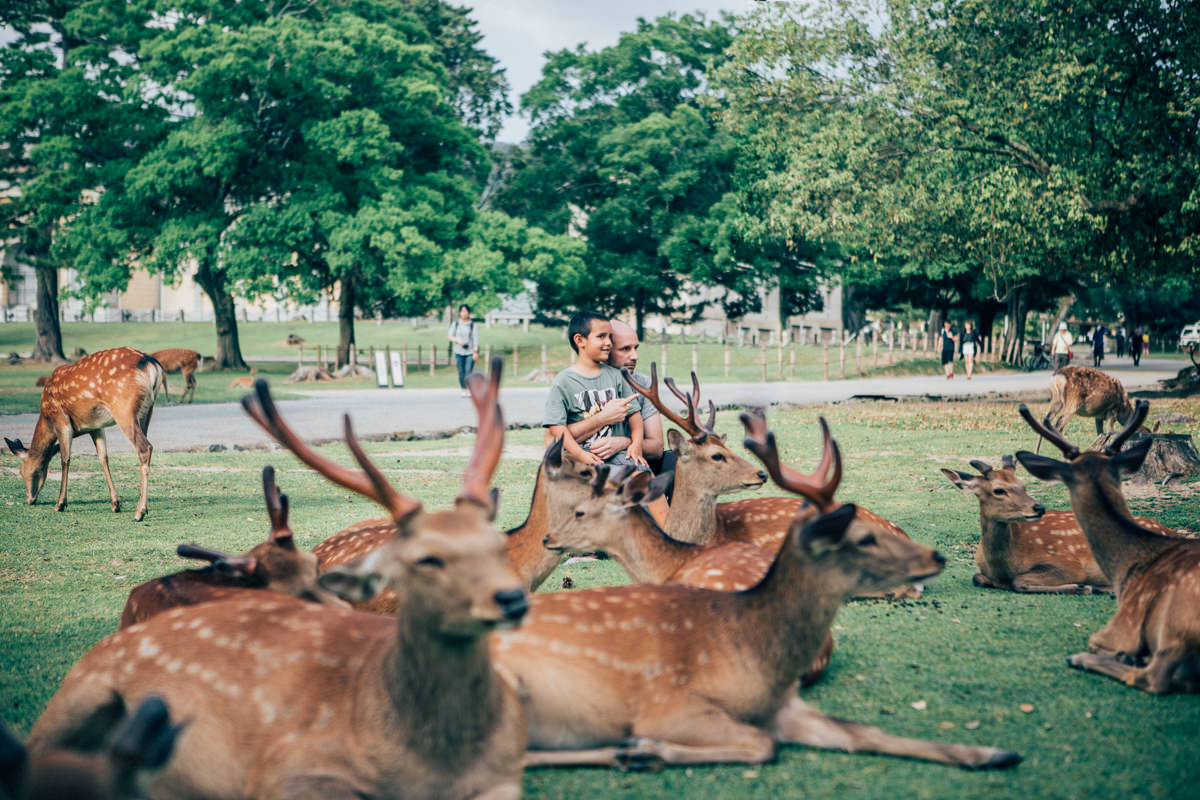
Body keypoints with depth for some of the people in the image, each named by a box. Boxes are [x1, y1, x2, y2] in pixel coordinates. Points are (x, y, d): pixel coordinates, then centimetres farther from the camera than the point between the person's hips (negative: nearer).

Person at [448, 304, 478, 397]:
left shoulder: (472, 324, -1)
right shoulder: (455, 323, 3)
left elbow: (476, 339, -2)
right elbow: (450, 336, 6)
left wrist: (476, 352, -9)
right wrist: (458, 340, -13)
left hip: (470, 352, -2)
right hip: (459, 352, 2)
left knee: (469, 371, -12)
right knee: (461, 372, 1)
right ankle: (463, 390, 13)